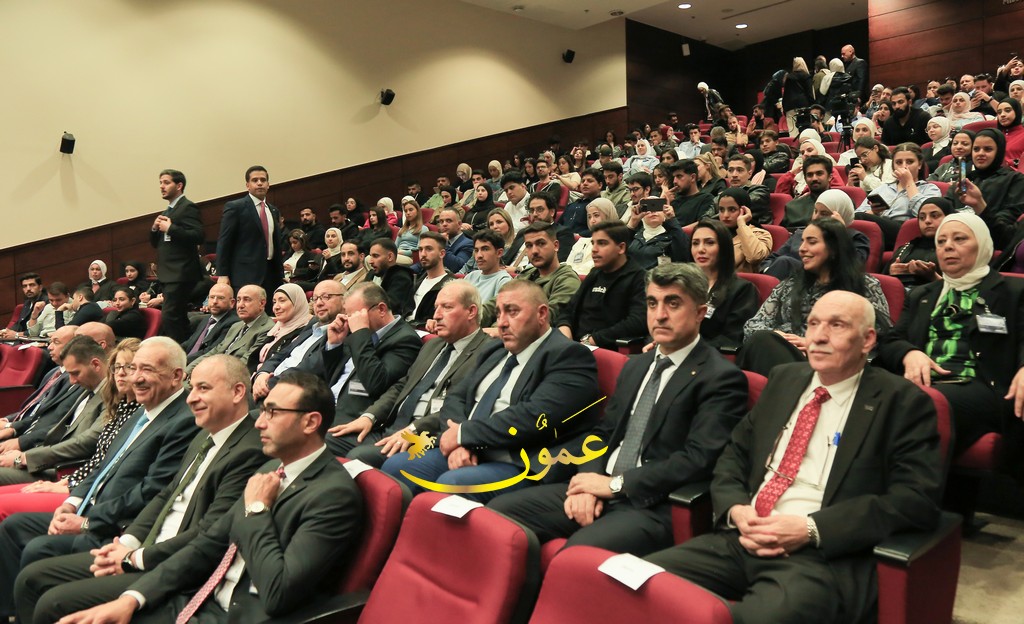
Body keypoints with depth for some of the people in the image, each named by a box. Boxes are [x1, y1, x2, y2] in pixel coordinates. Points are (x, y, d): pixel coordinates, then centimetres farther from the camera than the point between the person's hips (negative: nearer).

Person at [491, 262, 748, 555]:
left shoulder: (722, 379, -5)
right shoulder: (635, 366, 19)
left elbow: (698, 459, -15)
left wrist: (616, 483, -14)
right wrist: (589, 482, -4)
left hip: (653, 506, -7)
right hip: (603, 489, 7)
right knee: (498, 510, -8)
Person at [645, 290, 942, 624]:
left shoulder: (901, 402, 0)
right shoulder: (785, 379, 17)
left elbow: (918, 497, -10)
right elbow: (733, 455, 18)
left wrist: (812, 529, -17)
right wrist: (735, 508, -5)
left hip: (825, 556, -5)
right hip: (743, 539, 6)